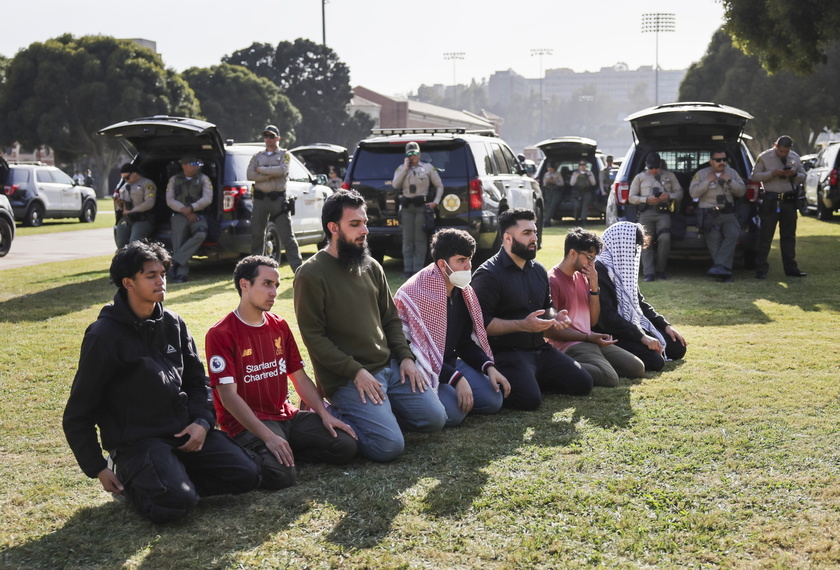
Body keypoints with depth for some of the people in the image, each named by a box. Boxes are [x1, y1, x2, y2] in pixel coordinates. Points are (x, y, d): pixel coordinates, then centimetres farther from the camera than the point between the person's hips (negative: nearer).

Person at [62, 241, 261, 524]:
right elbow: (78, 413, -6)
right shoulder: (104, 336, -11)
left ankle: (174, 477, 9)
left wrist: (202, 421, -2)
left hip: (184, 431, 6)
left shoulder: (173, 324, 8)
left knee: (246, 475, -9)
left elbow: (196, 379, 17)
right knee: (175, 503, -28)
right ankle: (133, 481, 3)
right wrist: (98, 469, -7)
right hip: (136, 441, -6)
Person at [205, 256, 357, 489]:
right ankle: (252, 453, -1)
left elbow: (299, 376, 14)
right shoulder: (220, 334, -11)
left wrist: (324, 414, -1)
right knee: (281, 474, -32)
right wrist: (268, 437, -24)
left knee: (346, 446, -11)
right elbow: (228, 396, -17)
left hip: (286, 415, 7)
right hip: (246, 424, -6)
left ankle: (287, 449, 5)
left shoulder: (280, 326, 11)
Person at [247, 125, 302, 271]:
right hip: (260, 198, 4)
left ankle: (298, 268, -5)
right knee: (256, 235, 7)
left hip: (278, 199, -3)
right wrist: (271, 174, -11)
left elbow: (282, 170, -14)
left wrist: (261, 170, -8)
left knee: (286, 236, -6)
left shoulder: (284, 155, 6)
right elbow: (250, 175, -2)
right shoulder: (257, 156, 14)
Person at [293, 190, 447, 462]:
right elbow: (313, 335, -13)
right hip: (347, 378, -7)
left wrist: (405, 357, 3)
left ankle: (375, 411, 17)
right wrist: (355, 372, -17)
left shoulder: (371, 266, 10)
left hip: (389, 366, 7)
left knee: (435, 418, 1)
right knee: (389, 445, -19)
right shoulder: (311, 274, -11)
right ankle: (333, 415, 4)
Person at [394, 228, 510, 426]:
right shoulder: (415, 294, -21)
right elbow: (416, 350, -24)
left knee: (494, 399, -9)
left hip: (451, 362, 8)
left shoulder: (462, 292, 5)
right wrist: (456, 379, -28)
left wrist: (489, 367, -5)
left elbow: (465, 341, 12)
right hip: (423, 370, -8)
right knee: (454, 412, -29)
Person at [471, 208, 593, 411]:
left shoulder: (538, 270, 14)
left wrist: (554, 318, 4)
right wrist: (523, 325, -24)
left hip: (540, 349, 8)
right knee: (530, 399, -29)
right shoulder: (488, 274, -13)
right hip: (506, 353, -8)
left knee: (583, 383, 1)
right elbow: (481, 322, -20)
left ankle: (531, 377, 16)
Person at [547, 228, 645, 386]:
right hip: (567, 345, -9)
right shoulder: (552, 281, -11)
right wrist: (588, 337, -15)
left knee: (637, 367, 2)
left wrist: (594, 288, 0)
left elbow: (593, 321, 13)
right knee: (610, 378, -29)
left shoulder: (582, 277, 14)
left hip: (590, 342, 9)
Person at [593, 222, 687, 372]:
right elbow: (607, 317, -25)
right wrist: (641, 337, -24)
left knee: (678, 348, 8)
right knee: (655, 361, -26)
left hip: (633, 325, 10)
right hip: (611, 334, -10)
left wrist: (665, 325, 9)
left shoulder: (623, 266, 11)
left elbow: (639, 302, 19)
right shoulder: (600, 270, -20)